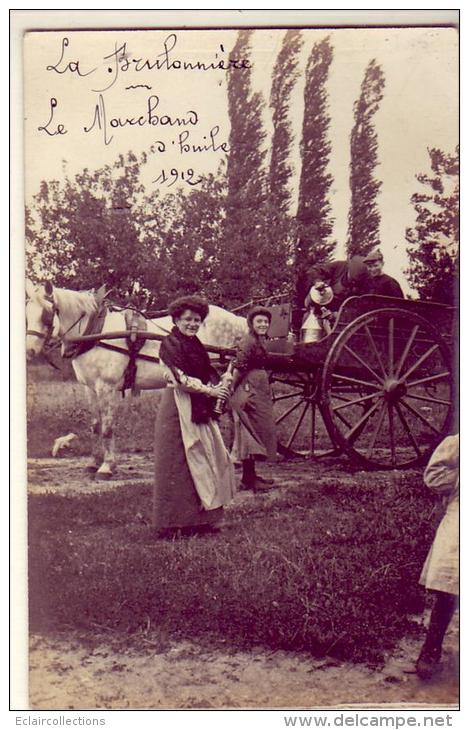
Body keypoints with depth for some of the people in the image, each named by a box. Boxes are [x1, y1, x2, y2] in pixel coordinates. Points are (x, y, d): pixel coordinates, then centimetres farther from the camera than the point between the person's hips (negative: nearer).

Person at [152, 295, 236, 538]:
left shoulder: (195, 345, 17)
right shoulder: (170, 344, -9)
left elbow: (207, 373, 18)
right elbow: (181, 379, -17)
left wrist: (218, 386, -2)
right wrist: (209, 390, -17)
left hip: (198, 409, 9)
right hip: (179, 410, -9)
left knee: (203, 462, 9)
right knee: (178, 464, -5)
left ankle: (199, 518, 18)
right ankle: (173, 524, 2)